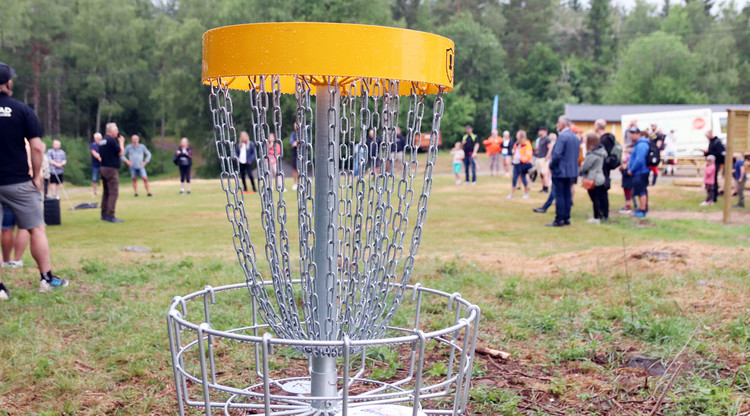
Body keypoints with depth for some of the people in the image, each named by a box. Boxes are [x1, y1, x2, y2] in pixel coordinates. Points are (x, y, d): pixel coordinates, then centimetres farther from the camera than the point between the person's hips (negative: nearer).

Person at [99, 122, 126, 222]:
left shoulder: (102, 140, 13)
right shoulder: (112, 140, -14)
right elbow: (120, 153, -11)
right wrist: (121, 142, 3)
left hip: (103, 168, 9)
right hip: (111, 169, -9)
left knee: (106, 192, 15)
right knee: (113, 192, -9)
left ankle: (104, 215, 19)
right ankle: (110, 216, -13)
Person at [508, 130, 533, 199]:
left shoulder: (526, 144, -8)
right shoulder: (517, 144, 16)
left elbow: (529, 154, -14)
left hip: (522, 164, -7)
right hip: (516, 163, 7)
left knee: (523, 178, 0)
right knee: (514, 178, 4)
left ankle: (526, 194, 14)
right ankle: (511, 194, 8)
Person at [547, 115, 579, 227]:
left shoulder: (562, 136, -17)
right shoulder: (575, 137, 10)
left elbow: (557, 154, -21)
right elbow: (577, 154, 15)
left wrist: (551, 165, -8)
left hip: (560, 171, -8)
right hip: (571, 171, 8)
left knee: (559, 196, -4)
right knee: (567, 195, 12)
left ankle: (559, 220, -2)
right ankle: (566, 218, 17)